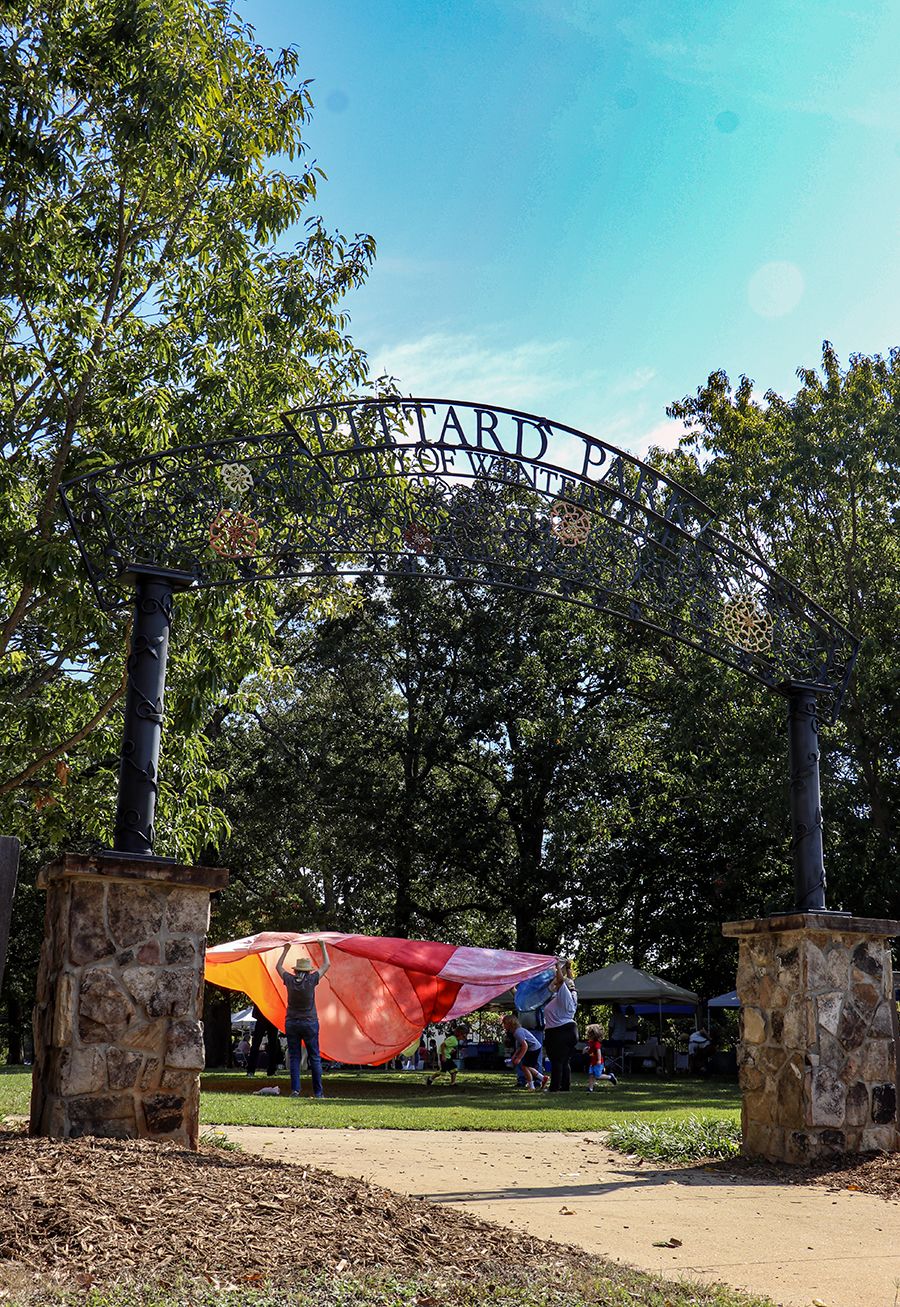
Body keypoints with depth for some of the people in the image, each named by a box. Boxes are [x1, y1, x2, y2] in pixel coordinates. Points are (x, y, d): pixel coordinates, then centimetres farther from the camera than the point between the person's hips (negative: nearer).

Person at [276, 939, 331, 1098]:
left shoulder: (289, 980, -6)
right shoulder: (311, 980, -11)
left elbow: (278, 966, 14)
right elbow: (327, 964, 2)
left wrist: (286, 950, 22)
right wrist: (323, 946, 12)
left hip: (291, 1023, 2)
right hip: (309, 1023, -2)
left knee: (294, 1057, 7)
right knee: (314, 1058, 6)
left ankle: (295, 1090, -1)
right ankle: (318, 1092, 6)